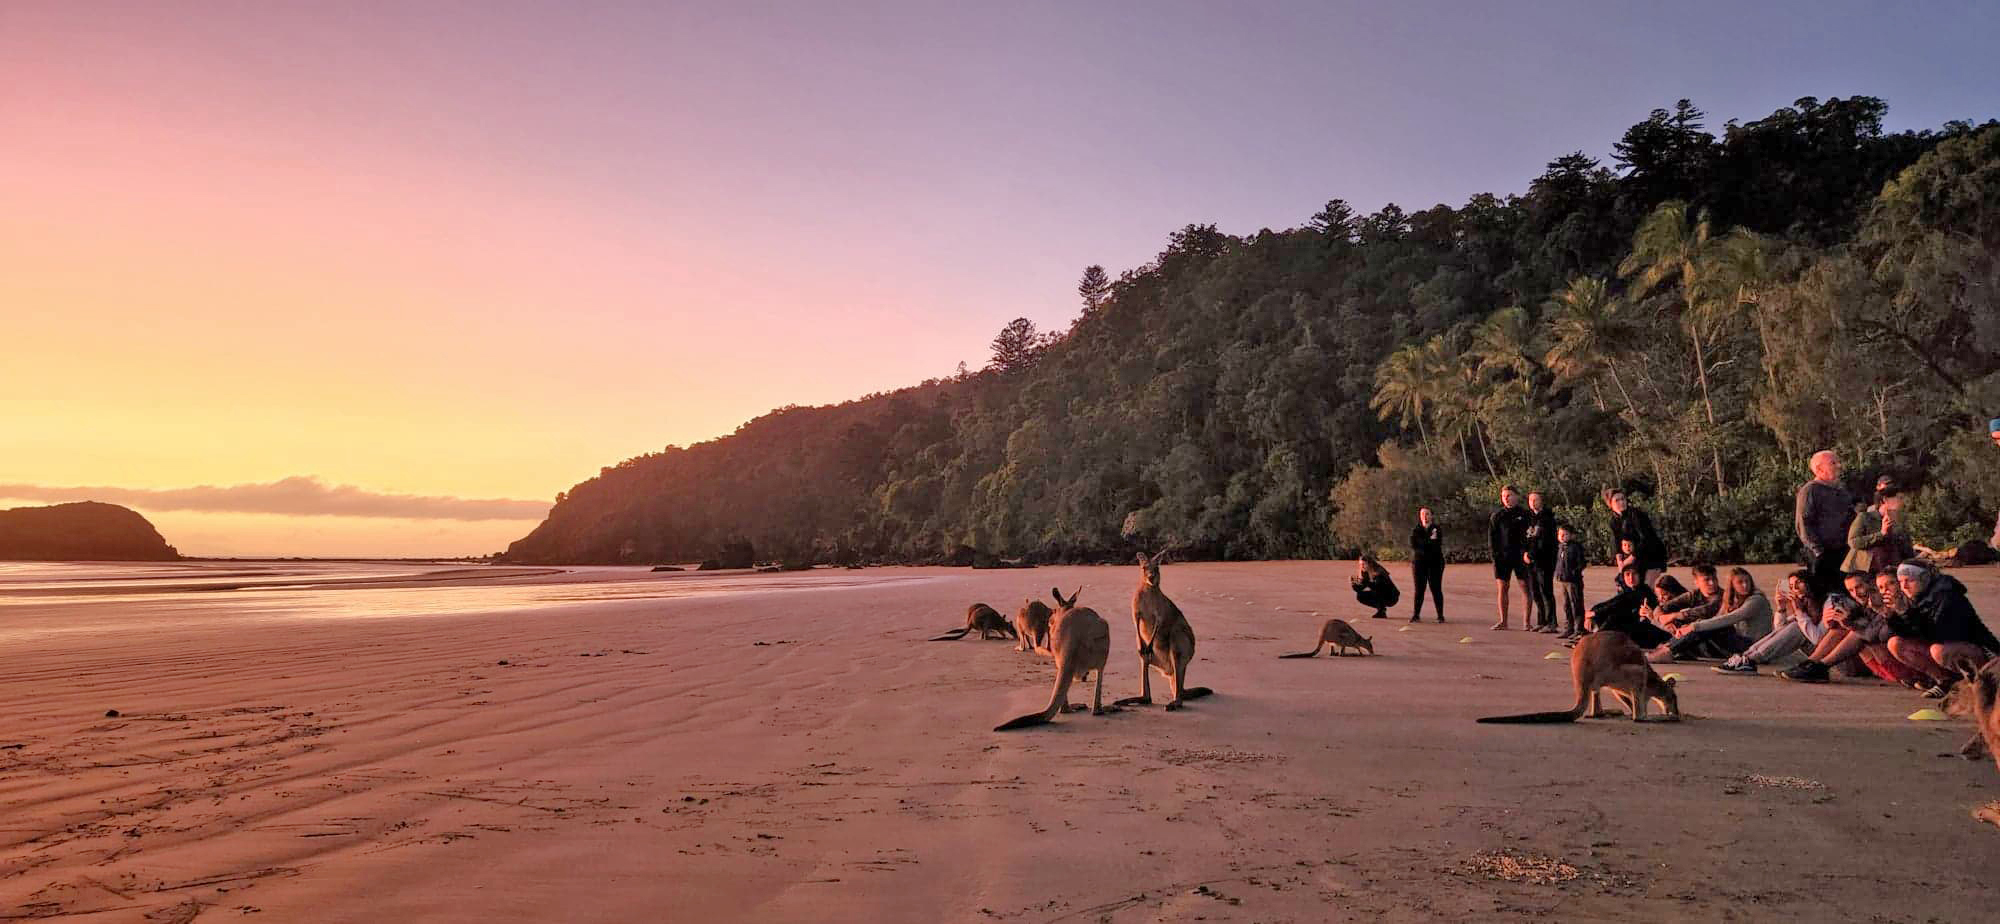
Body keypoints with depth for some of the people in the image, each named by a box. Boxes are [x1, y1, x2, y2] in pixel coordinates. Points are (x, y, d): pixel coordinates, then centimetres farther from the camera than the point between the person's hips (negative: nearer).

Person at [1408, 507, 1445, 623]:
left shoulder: (1437, 529, 5)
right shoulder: (1415, 531, 9)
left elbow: (1437, 544, -8)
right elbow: (1413, 545, -6)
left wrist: (1423, 544, -13)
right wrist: (1430, 541, -12)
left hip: (1435, 562, -1)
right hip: (1419, 562, 1)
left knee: (1436, 589, -3)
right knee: (1419, 589, 1)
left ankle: (1440, 615, 1)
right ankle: (1416, 614, 7)